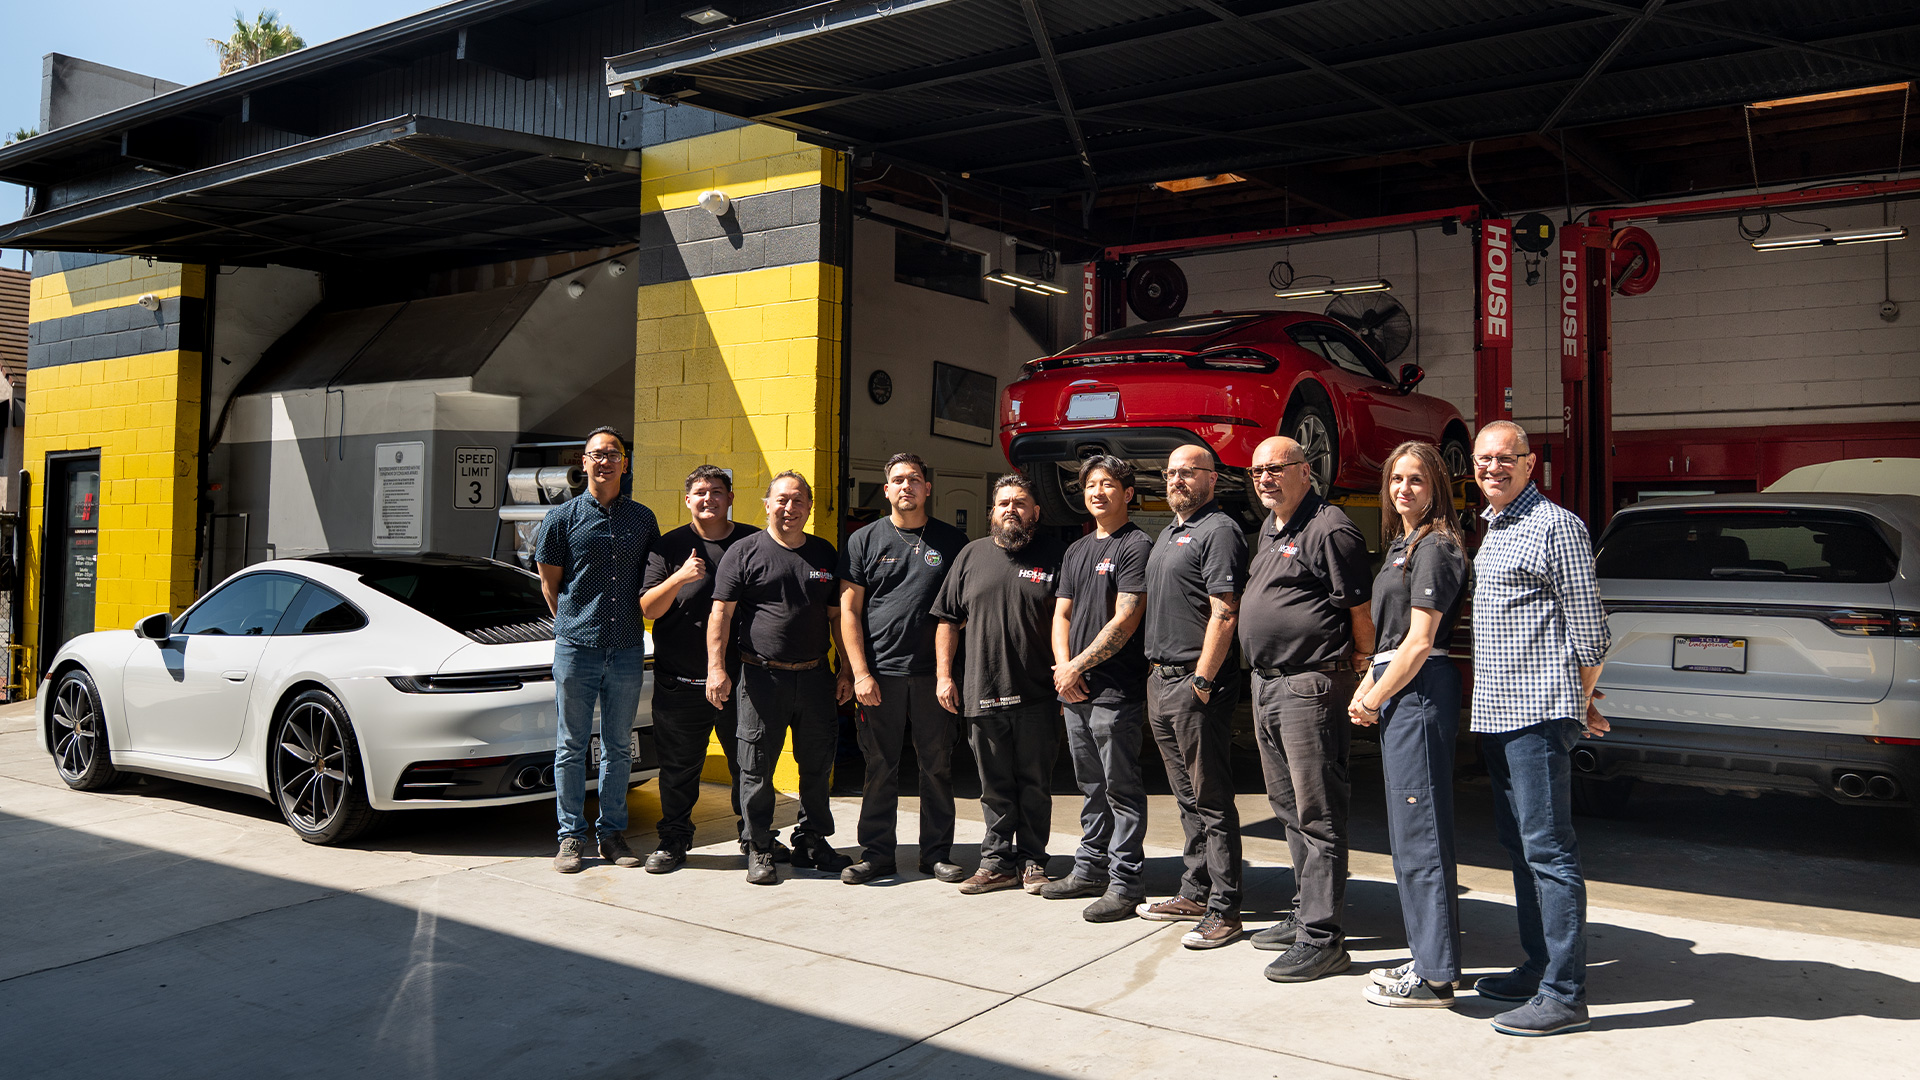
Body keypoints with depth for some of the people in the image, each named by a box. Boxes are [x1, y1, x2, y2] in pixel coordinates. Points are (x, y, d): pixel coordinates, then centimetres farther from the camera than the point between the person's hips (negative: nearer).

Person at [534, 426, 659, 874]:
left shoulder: (643, 519, 8)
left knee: (618, 747, 9)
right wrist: (573, 627, 7)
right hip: (575, 649, -2)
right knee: (571, 746, 4)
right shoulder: (562, 518, 1)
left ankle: (612, 832, 19)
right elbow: (550, 584, 7)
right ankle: (571, 836, 13)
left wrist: (632, 628, 12)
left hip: (627, 650, 2)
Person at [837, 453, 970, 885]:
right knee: (879, 768, 4)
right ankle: (877, 854, 15)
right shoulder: (864, 541, 6)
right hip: (880, 674, 0)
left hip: (934, 673, 1)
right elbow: (849, 611, 4)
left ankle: (937, 853, 17)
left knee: (938, 767, 6)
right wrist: (860, 673, -5)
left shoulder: (952, 541, 8)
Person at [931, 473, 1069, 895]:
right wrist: (943, 674, 7)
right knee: (994, 786, 10)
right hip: (982, 694, 3)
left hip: (1037, 696, -2)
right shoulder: (973, 555, 11)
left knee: (1034, 784, 6)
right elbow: (947, 619, 14)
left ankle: (1032, 861, 18)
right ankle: (997, 861, 19)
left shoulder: (1055, 555, 2)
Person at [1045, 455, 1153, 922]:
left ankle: (1124, 883, 3)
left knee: (1121, 788, -2)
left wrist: (1079, 666, -11)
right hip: (1074, 689, 8)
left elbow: (1125, 620, -14)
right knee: (1091, 786, 16)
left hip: (1115, 690, -8)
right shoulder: (1076, 550, 18)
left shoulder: (1137, 545, -7)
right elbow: (1061, 613, 15)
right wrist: (1063, 665, -2)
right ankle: (1090, 870, 25)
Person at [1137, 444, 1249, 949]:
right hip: (1160, 680, 10)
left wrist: (1201, 682, -20)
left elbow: (1224, 613, -18)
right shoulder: (1169, 533, 20)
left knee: (1212, 801, -5)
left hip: (1196, 683, -9)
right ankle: (1195, 893, 25)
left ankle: (1223, 911, 1)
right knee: (1187, 798, 16)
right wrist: (1158, 670, 17)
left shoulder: (1218, 532, -10)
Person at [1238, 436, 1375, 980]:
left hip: (1310, 686, -10)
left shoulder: (1330, 529, -13)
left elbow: (1361, 610, -14)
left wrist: (1360, 671, -8)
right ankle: (1306, 912, 29)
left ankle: (1322, 937, 0)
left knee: (1318, 816, -5)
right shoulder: (1269, 528, 16)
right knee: (1289, 809, 17)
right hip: (1266, 684, 10)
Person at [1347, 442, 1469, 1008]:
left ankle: (1434, 977, 0)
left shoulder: (1435, 547, -11)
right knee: (1408, 832, 14)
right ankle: (1427, 958, 24)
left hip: (1421, 691, -10)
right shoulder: (1401, 543, 18)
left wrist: (1375, 700, -9)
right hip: (1397, 692, 10)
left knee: (1421, 833, -7)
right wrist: (1366, 688, 10)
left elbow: (1419, 642, -16)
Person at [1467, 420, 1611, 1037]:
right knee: (1519, 845, 15)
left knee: (1548, 849, -8)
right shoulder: (1492, 530, 19)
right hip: (1496, 713, 10)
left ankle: (1564, 994, -4)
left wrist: (1580, 705, -2)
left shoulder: (1555, 525, -9)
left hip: (1538, 714, -9)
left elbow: (1588, 628, -9)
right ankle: (1538, 968, 25)